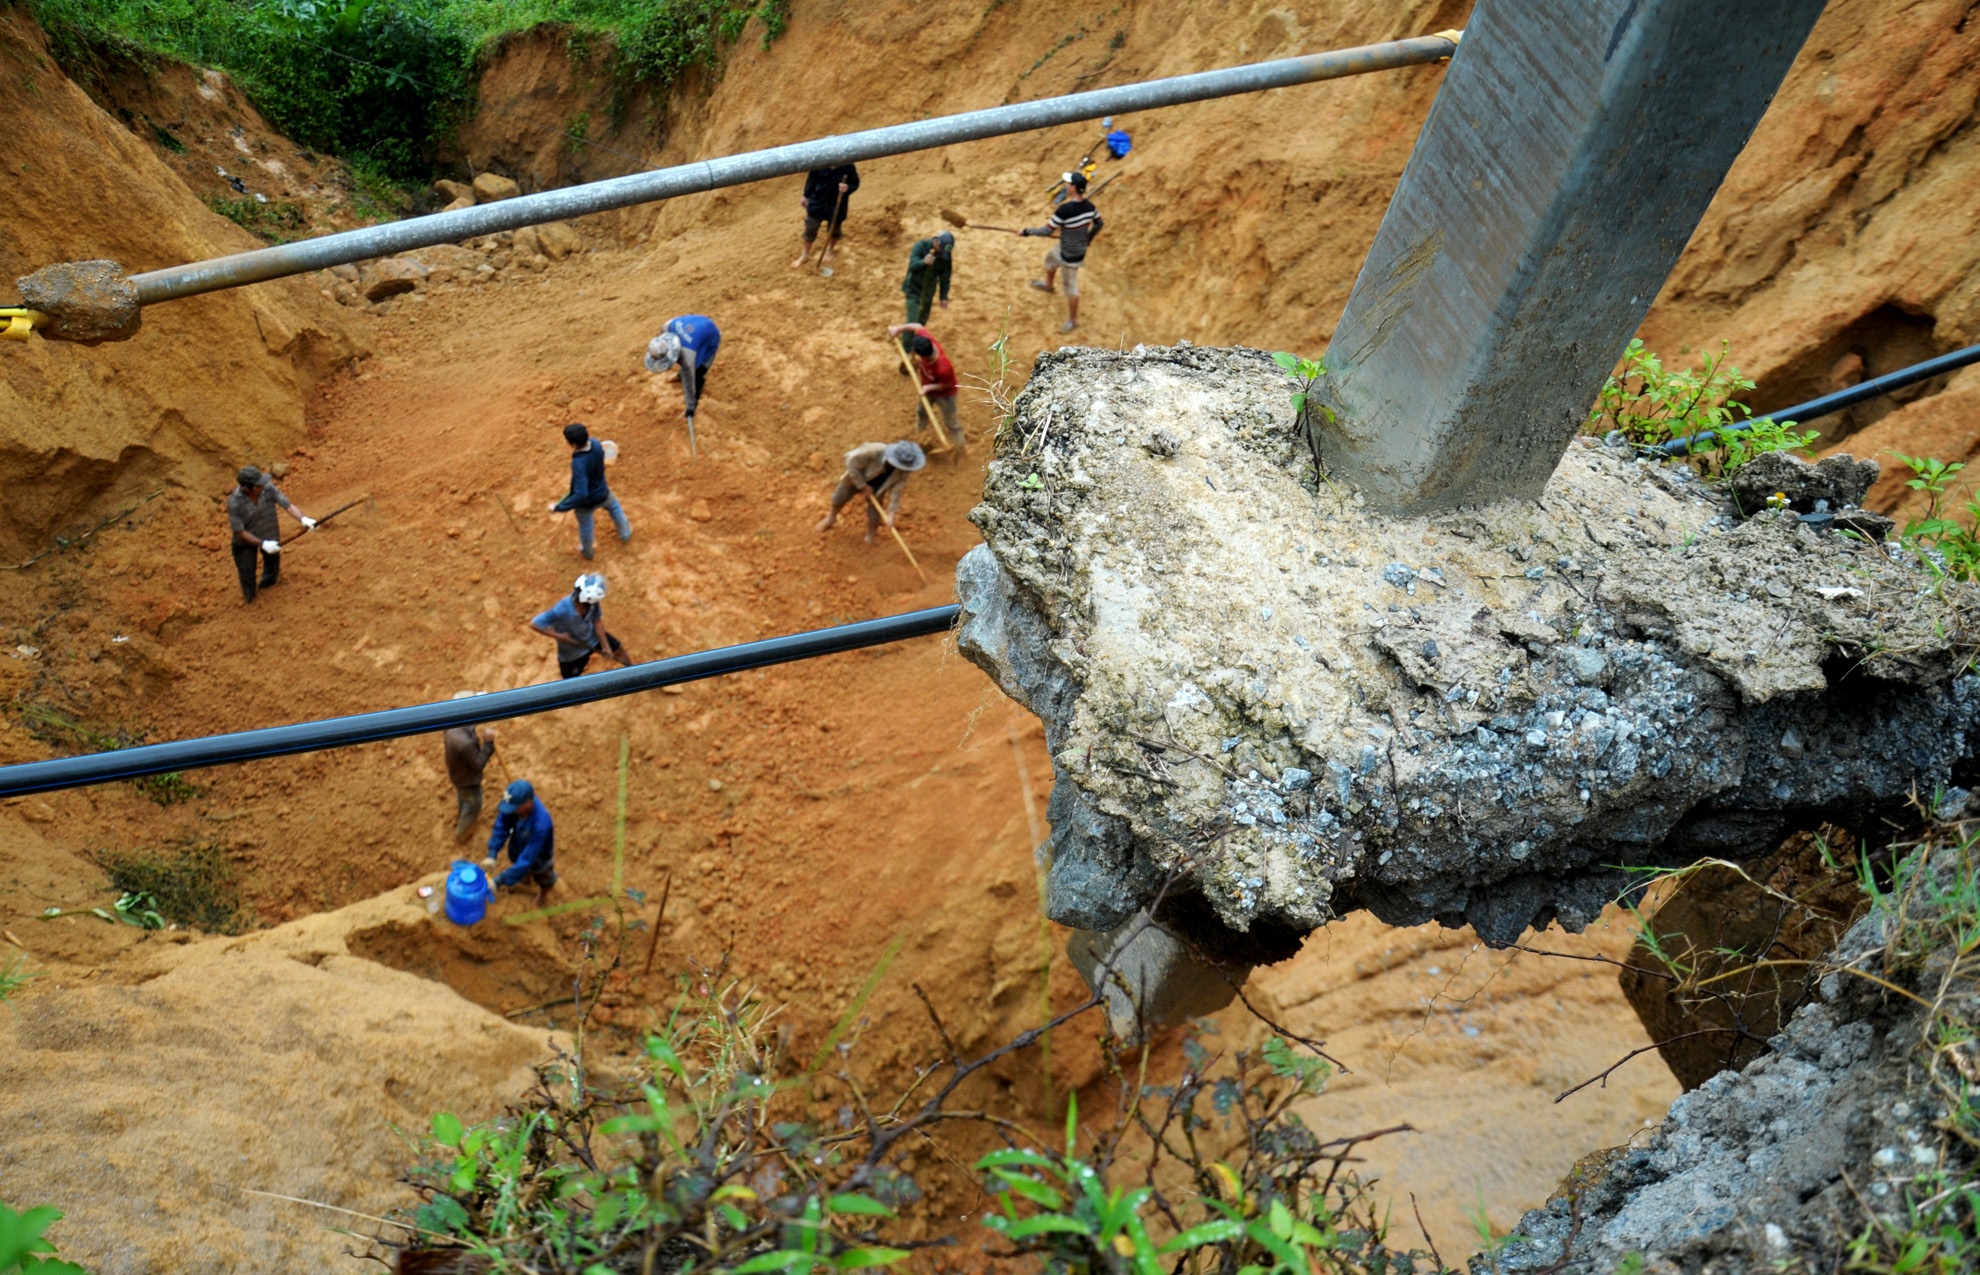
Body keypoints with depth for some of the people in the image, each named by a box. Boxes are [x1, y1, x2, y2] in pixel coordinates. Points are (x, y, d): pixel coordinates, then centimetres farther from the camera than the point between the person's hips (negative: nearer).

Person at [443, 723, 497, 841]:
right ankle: (460, 834, 44)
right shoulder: (465, 743, -45)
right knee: (472, 807, 22)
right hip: (468, 780, -8)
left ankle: (458, 821, 65)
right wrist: (488, 743, -33)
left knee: (461, 799, 37)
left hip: (457, 774, 8)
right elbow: (478, 765, -30)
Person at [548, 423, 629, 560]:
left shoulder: (579, 464, -43)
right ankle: (625, 534, 62)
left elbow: (581, 494, -43)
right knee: (614, 506, 39)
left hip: (586, 502, -4)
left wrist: (558, 507, -39)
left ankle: (586, 551, 58)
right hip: (602, 494, 4)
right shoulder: (595, 445, -24)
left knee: (585, 526, 29)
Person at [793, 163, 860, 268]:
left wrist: (847, 188, -30)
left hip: (837, 206, -1)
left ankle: (829, 251, 51)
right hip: (817, 202, 1)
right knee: (810, 229, 12)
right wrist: (806, 195, 8)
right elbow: (811, 178, -1)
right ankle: (805, 255, 35)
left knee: (834, 230, 21)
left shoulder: (848, 166, -21)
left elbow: (855, 183, -7)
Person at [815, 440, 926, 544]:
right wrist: (863, 486, -26)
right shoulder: (874, 451, -44)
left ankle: (869, 536, 37)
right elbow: (852, 463, -32)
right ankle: (832, 518, 54)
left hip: (876, 488, 2)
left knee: (874, 517, 2)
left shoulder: (904, 469, -32)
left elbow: (896, 490, -23)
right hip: (855, 479, -1)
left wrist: (891, 513, -28)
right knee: (838, 500, 18)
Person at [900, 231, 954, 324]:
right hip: (914, 289, -4)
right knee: (912, 321, -12)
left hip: (928, 292, 4)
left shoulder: (946, 255, -8)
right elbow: (912, 265, -27)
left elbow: (945, 277, 0)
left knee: (922, 320, 12)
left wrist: (944, 297, -1)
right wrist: (923, 262, -49)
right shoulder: (921, 246, -17)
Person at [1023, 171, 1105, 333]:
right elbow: (1100, 223, 6)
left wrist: (1027, 231, -11)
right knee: (1050, 259, 33)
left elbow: (1047, 231, -26)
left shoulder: (1064, 209, -33)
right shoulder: (1089, 206, -10)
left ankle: (1073, 320, 28)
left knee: (1071, 287, 10)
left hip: (1070, 256, -8)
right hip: (1072, 247, 8)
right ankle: (1048, 284, 61)